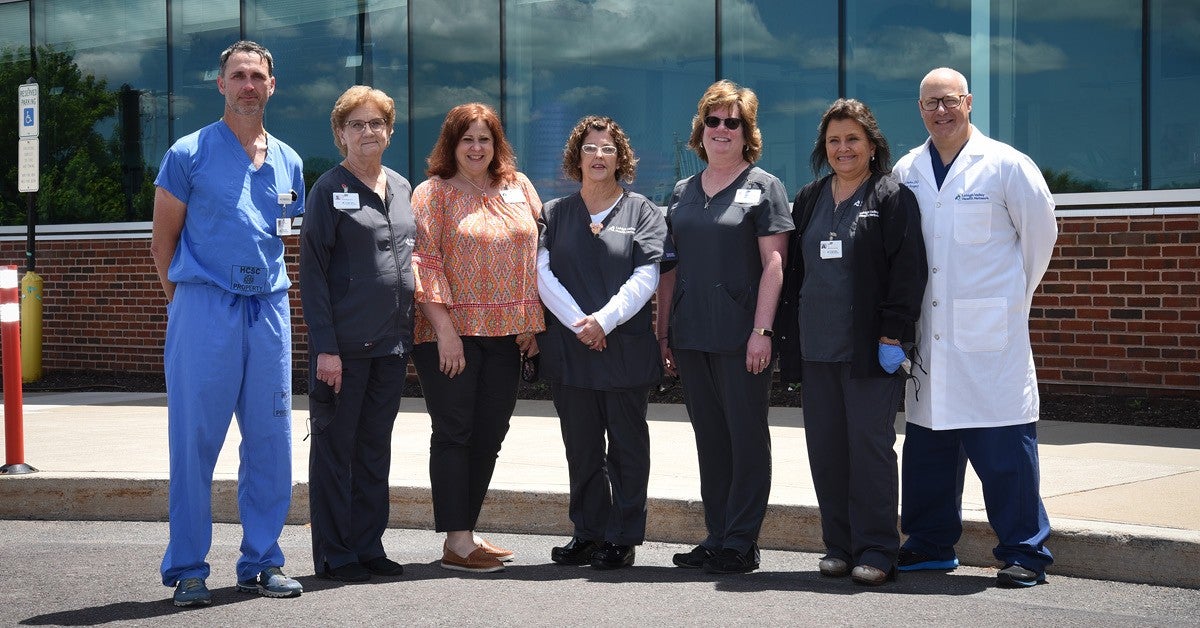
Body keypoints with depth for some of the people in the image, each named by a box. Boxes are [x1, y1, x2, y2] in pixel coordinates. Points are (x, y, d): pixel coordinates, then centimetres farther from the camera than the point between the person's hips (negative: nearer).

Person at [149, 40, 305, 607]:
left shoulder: (288, 163, 13)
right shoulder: (189, 154, 0)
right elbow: (163, 241, 4)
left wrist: (270, 294, 14)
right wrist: (185, 304, 4)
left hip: (268, 310, 4)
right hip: (204, 308, -4)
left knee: (271, 441, 5)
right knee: (195, 440, -2)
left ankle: (262, 562, 16)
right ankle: (187, 569, 6)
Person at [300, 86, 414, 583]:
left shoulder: (401, 187, 13)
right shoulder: (329, 190, -5)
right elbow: (312, 272, -9)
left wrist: (409, 333, 11)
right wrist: (324, 346, -16)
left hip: (392, 341, 6)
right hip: (343, 344, -6)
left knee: (376, 448, 12)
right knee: (335, 448, 2)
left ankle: (369, 547, 20)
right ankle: (334, 555, 9)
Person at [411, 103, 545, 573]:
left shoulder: (518, 187, 12)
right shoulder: (433, 193, -2)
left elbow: (534, 255, 14)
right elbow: (423, 261, -9)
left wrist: (532, 322, 7)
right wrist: (444, 329, -15)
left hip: (506, 334, 5)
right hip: (451, 334, -5)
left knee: (489, 435, 8)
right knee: (454, 433, -4)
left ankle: (467, 530, 18)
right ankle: (457, 543, -2)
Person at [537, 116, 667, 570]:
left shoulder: (642, 211, 5)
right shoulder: (555, 213, 11)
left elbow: (644, 278, -5)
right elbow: (543, 274, 1)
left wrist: (604, 320, -16)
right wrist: (578, 322, -12)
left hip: (626, 347, -2)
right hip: (569, 348, 3)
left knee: (626, 445, 2)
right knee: (581, 447, 8)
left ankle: (622, 539, 9)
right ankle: (587, 534, 17)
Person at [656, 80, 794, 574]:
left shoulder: (763, 187, -1)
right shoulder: (683, 193, 15)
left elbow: (774, 264, -8)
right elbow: (670, 269, 16)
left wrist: (761, 330, -16)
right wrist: (663, 333, 11)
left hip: (741, 337, -6)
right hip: (691, 338, 6)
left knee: (746, 437, -1)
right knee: (709, 438, 11)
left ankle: (741, 543, 4)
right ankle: (716, 537, 18)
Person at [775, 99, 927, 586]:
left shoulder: (892, 198, -1)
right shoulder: (809, 200, 16)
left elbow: (907, 270, -7)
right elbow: (792, 269, 19)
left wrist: (892, 336, -14)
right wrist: (787, 334, 12)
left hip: (869, 346, -6)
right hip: (816, 346, 6)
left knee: (870, 444, -5)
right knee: (825, 448, 6)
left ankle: (876, 550, 2)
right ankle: (839, 545, 15)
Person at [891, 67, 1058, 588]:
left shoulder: (1005, 165, -2)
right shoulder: (905, 173, 10)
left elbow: (1040, 232, 5)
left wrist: (1012, 293, 11)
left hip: (989, 333, -5)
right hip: (928, 333, 5)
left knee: (1003, 448, -5)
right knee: (927, 443, 11)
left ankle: (1025, 551, 4)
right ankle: (930, 545, 24)